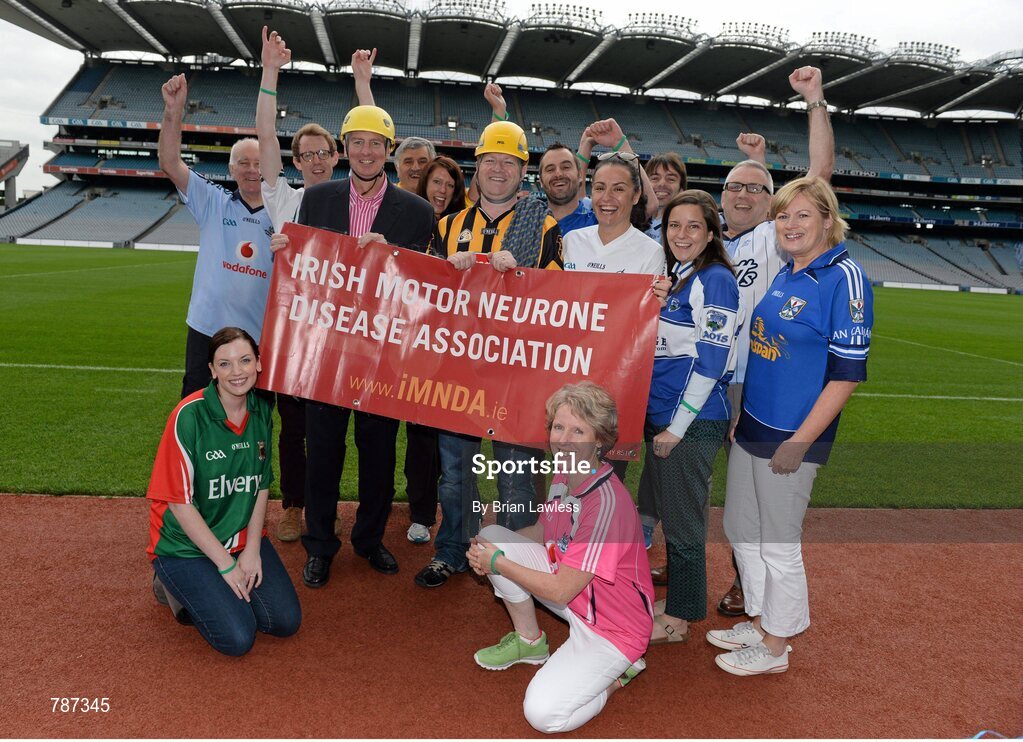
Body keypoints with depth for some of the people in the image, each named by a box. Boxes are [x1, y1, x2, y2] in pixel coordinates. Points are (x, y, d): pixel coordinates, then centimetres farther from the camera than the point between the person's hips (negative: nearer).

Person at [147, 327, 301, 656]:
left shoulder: (262, 410, -4)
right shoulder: (189, 415, -21)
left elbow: (262, 486, 4)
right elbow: (180, 502, -19)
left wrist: (252, 549, -6)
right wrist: (226, 564, -16)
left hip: (243, 537, 5)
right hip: (188, 544, -5)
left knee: (286, 622, -5)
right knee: (237, 638, -15)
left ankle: (216, 590, 18)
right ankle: (176, 585, 11)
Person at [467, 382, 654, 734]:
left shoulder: (607, 502, -31)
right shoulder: (563, 478, -4)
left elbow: (560, 591, -27)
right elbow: (542, 531, 13)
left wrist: (497, 562, -14)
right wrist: (487, 550, -6)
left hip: (612, 625, -8)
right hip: (573, 597, 8)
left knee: (544, 713, -23)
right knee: (493, 535, -4)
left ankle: (619, 671, 6)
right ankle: (530, 642, 15)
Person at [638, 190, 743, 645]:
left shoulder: (715, 280, -12)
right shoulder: (672, 276, 14)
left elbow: (710, 363, -18)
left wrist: (677, 427, -17)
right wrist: (657, 420, 15)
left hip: (692, 423, -9)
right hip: (659, 416, 9)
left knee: (682, 521, 3)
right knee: (665, 511, 17)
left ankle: (678, 620, 19)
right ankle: (677, 601, 34)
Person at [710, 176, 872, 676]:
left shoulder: (844, 278, -14)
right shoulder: (784, 275, 9)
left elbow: (848, 371, -18)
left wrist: (801, 441, -19)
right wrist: (738, 412, 15)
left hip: (792, 437, -8)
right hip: (751, 424, 8)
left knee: (778, 542, 5)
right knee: (741, 530, 18)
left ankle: (775, 649, 25)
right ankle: (759, 623, 37)